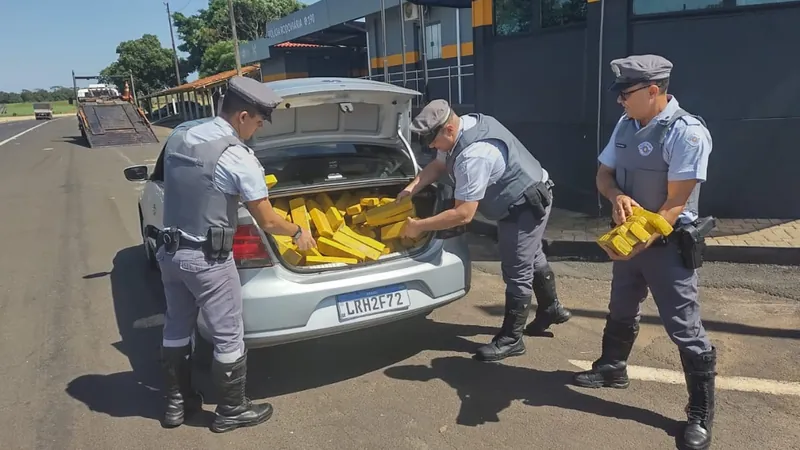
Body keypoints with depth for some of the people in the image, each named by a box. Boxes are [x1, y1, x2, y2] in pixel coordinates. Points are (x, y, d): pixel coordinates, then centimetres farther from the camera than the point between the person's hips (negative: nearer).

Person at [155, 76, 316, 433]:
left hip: (170, 252, 8)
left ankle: (176, 402, 36)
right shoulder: (238, 157, -18)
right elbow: (267, 221, -13)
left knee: (176, 329, 21)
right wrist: (298, 232, 6)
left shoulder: (178, 137, 3)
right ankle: (232, 410, 24)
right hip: (208, 261, -8)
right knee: (228, 338, 8)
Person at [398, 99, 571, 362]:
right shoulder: (465, 126, -5)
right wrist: (411, 188, -7)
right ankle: (551, 309, 47)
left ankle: (510, 339, 10)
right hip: (522, 199, 11)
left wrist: (419, 226, -28)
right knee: (532, 258, 26)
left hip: (527, 204, -11)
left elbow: (463, 215, -35)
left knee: (516, 271, -3)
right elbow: (438, 165, 8)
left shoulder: (473, 155, -36)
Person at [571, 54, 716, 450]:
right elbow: (603, 175, 8)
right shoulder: (625, 126, 2)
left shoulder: (687, 132, -20)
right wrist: (617, 197, -15)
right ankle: (612, 368, 45)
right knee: (621, 311, 22)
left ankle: (701, 415, 14)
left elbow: (675, 203, -22)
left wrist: (640, 241, -31)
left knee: (684, 329, -1)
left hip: (667, 243, -7)